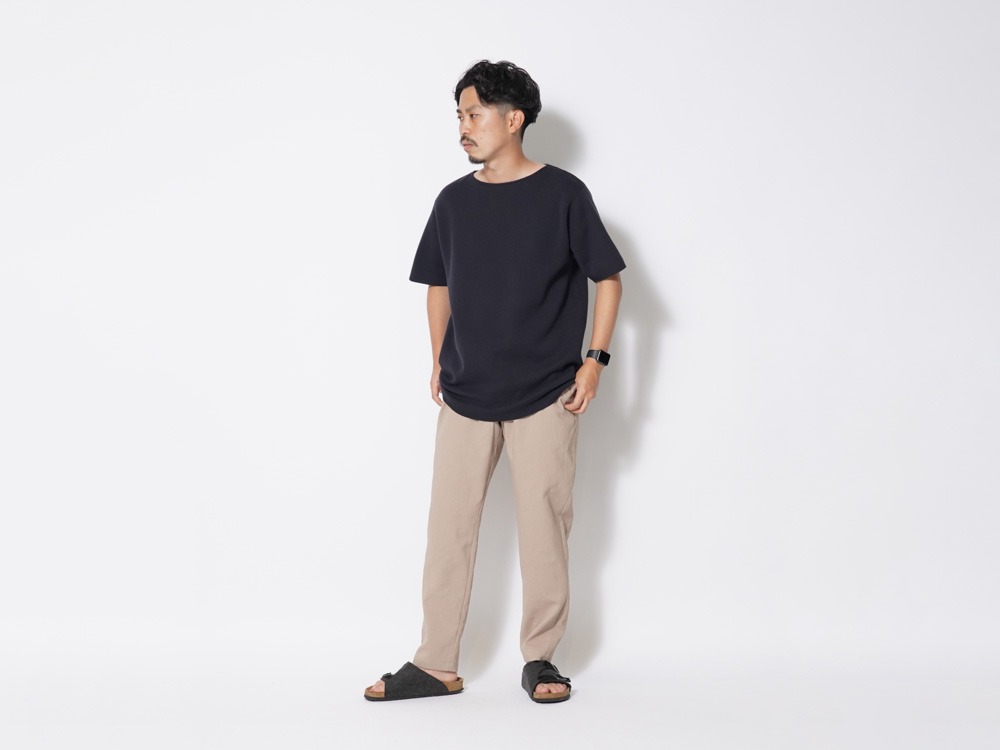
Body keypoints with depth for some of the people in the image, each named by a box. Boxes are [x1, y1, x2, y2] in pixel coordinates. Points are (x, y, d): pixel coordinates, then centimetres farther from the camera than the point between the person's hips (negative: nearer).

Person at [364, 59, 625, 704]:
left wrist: (596, 359, -6)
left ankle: (541, 658, 17)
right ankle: (436, 664, 11)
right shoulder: (455, 200, 6)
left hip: (545, 395, -3)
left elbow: (607, 277, 1)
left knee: (545, 527, 3)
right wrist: (439, 360, 10)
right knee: (449, 527, 3)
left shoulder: (562, 193, -4)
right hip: (466, 394, 3)